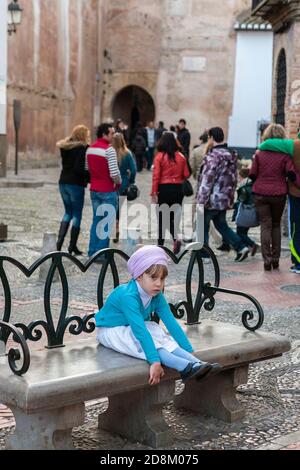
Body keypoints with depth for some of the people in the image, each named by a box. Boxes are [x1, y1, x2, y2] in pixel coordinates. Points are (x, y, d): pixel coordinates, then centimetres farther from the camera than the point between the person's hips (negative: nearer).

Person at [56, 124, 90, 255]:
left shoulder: (65, 147, 9)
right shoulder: (82, 148, -14)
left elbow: (66, 163, 11)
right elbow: (79, 168, -21)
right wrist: (90, 177, -11)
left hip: (63, 182, 7)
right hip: (76, 184, -7)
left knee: (68, 212, 19)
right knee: (77, 215, 4)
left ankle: (60, 241, 7)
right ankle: (72, 246, 7)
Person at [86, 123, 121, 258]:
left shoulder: (90, 149, 8)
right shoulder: (109, 150, -16)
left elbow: (87, 169, 15)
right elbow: (114, 173, -20)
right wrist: (118, 182, -2)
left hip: (94, 190, 7)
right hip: (108, 191, -7)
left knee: (96, 221, 16)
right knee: (107, 223, 1)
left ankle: (92, 252, 20)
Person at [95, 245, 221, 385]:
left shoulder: (157, 296, -12)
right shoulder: (128, 296, -35)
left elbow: (171, 323, -12)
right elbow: (140, 331, -42)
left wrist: (189, 352, -17)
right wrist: (155, 362, -48)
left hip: (134, 328, 7)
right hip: (111, 330, -7)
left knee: (165, 339, -19)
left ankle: (197, 364, -32)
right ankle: (187, 368, -44)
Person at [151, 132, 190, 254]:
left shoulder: (159, 156, -8)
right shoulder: (181, 157, 0)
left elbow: (156, 176, -12)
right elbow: (186, 175, 2)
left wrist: (154, 193, -9)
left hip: (164, 189, -2)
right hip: (178, 189, 2)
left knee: (162, 217, 10)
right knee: (174, 216, 12)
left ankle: (160, 243, 18)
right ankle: (176, 239, -12)